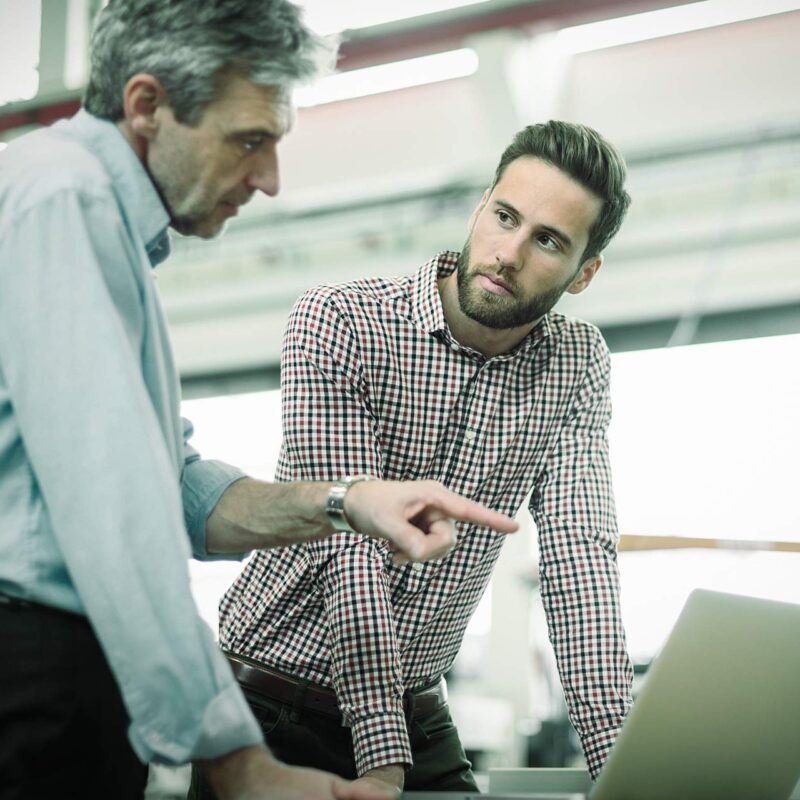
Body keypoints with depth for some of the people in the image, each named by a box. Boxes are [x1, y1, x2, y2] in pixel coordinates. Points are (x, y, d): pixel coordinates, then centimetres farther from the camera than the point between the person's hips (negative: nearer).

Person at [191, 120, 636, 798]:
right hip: (271, 697, -3)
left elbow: (579, 555, -10)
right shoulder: (340, 322, -15)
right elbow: (348, 543, -22)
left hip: (417, 711, 4)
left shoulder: (578, 365, -2)